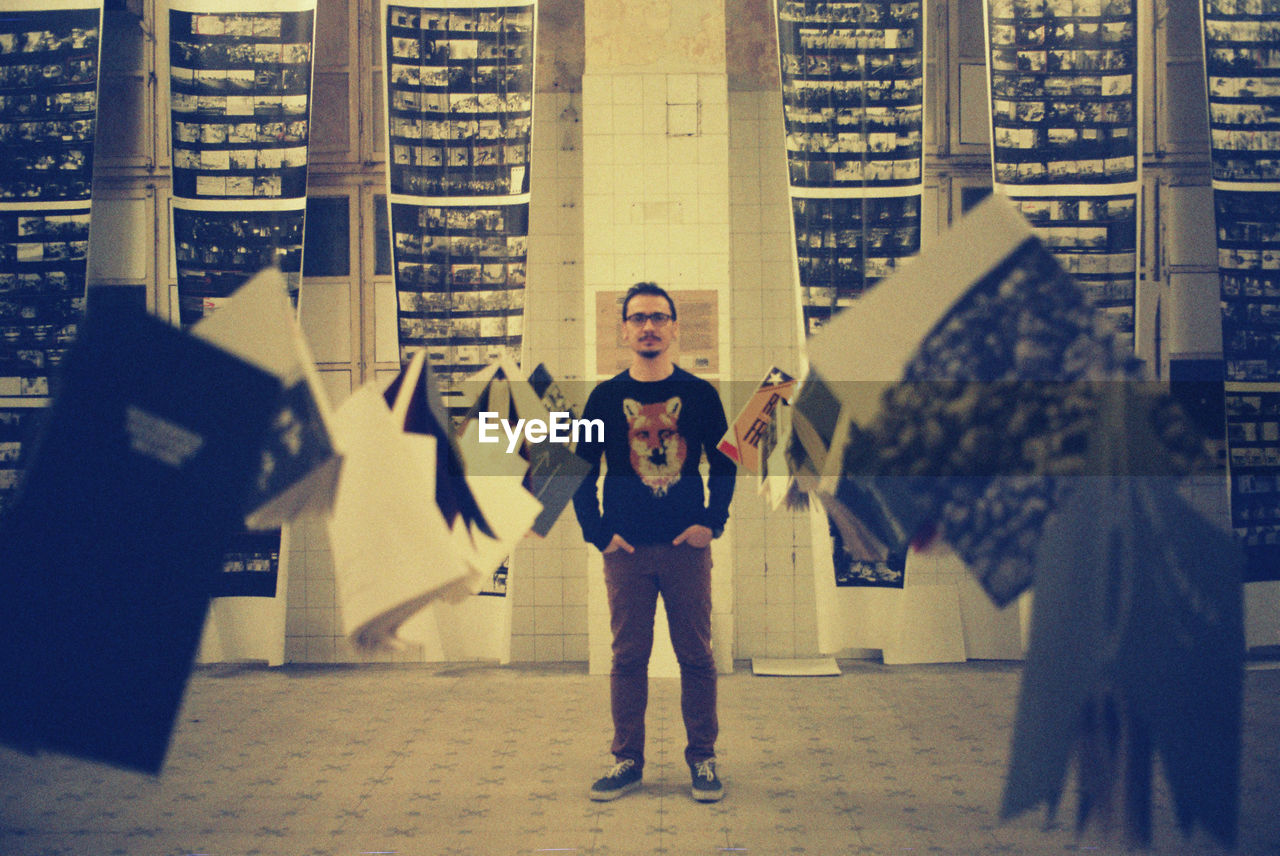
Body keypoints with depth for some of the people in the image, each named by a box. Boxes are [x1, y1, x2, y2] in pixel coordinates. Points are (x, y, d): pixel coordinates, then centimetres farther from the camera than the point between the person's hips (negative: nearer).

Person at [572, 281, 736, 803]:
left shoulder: (700, 394, 4)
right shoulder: (605, 397, 4)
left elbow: (724, 465, 9)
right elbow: (582, 471, 8)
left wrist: (711, 523, -2)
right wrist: (598, 534, -1)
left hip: (688, 547, 0)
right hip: (626, 549, 0)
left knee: (696, 656, 3)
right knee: (628, 657, 5)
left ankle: (702, 760, 14)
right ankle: (627, 761, 15)